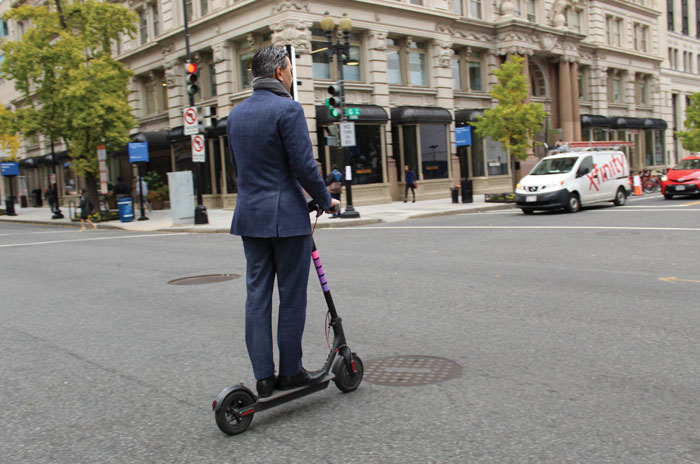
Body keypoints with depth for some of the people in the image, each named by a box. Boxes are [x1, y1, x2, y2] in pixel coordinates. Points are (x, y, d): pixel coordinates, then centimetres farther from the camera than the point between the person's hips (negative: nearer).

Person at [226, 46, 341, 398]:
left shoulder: (236, 114, 11)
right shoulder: (287, 109, -12)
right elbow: (304, 166, -15)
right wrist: (325, 201, -1)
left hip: (250, 215, 7)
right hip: (287, 215, -7)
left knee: (257, 296, 8)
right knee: (292, 297, 4)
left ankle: (264, 378, 12)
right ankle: (290, 372, 13)